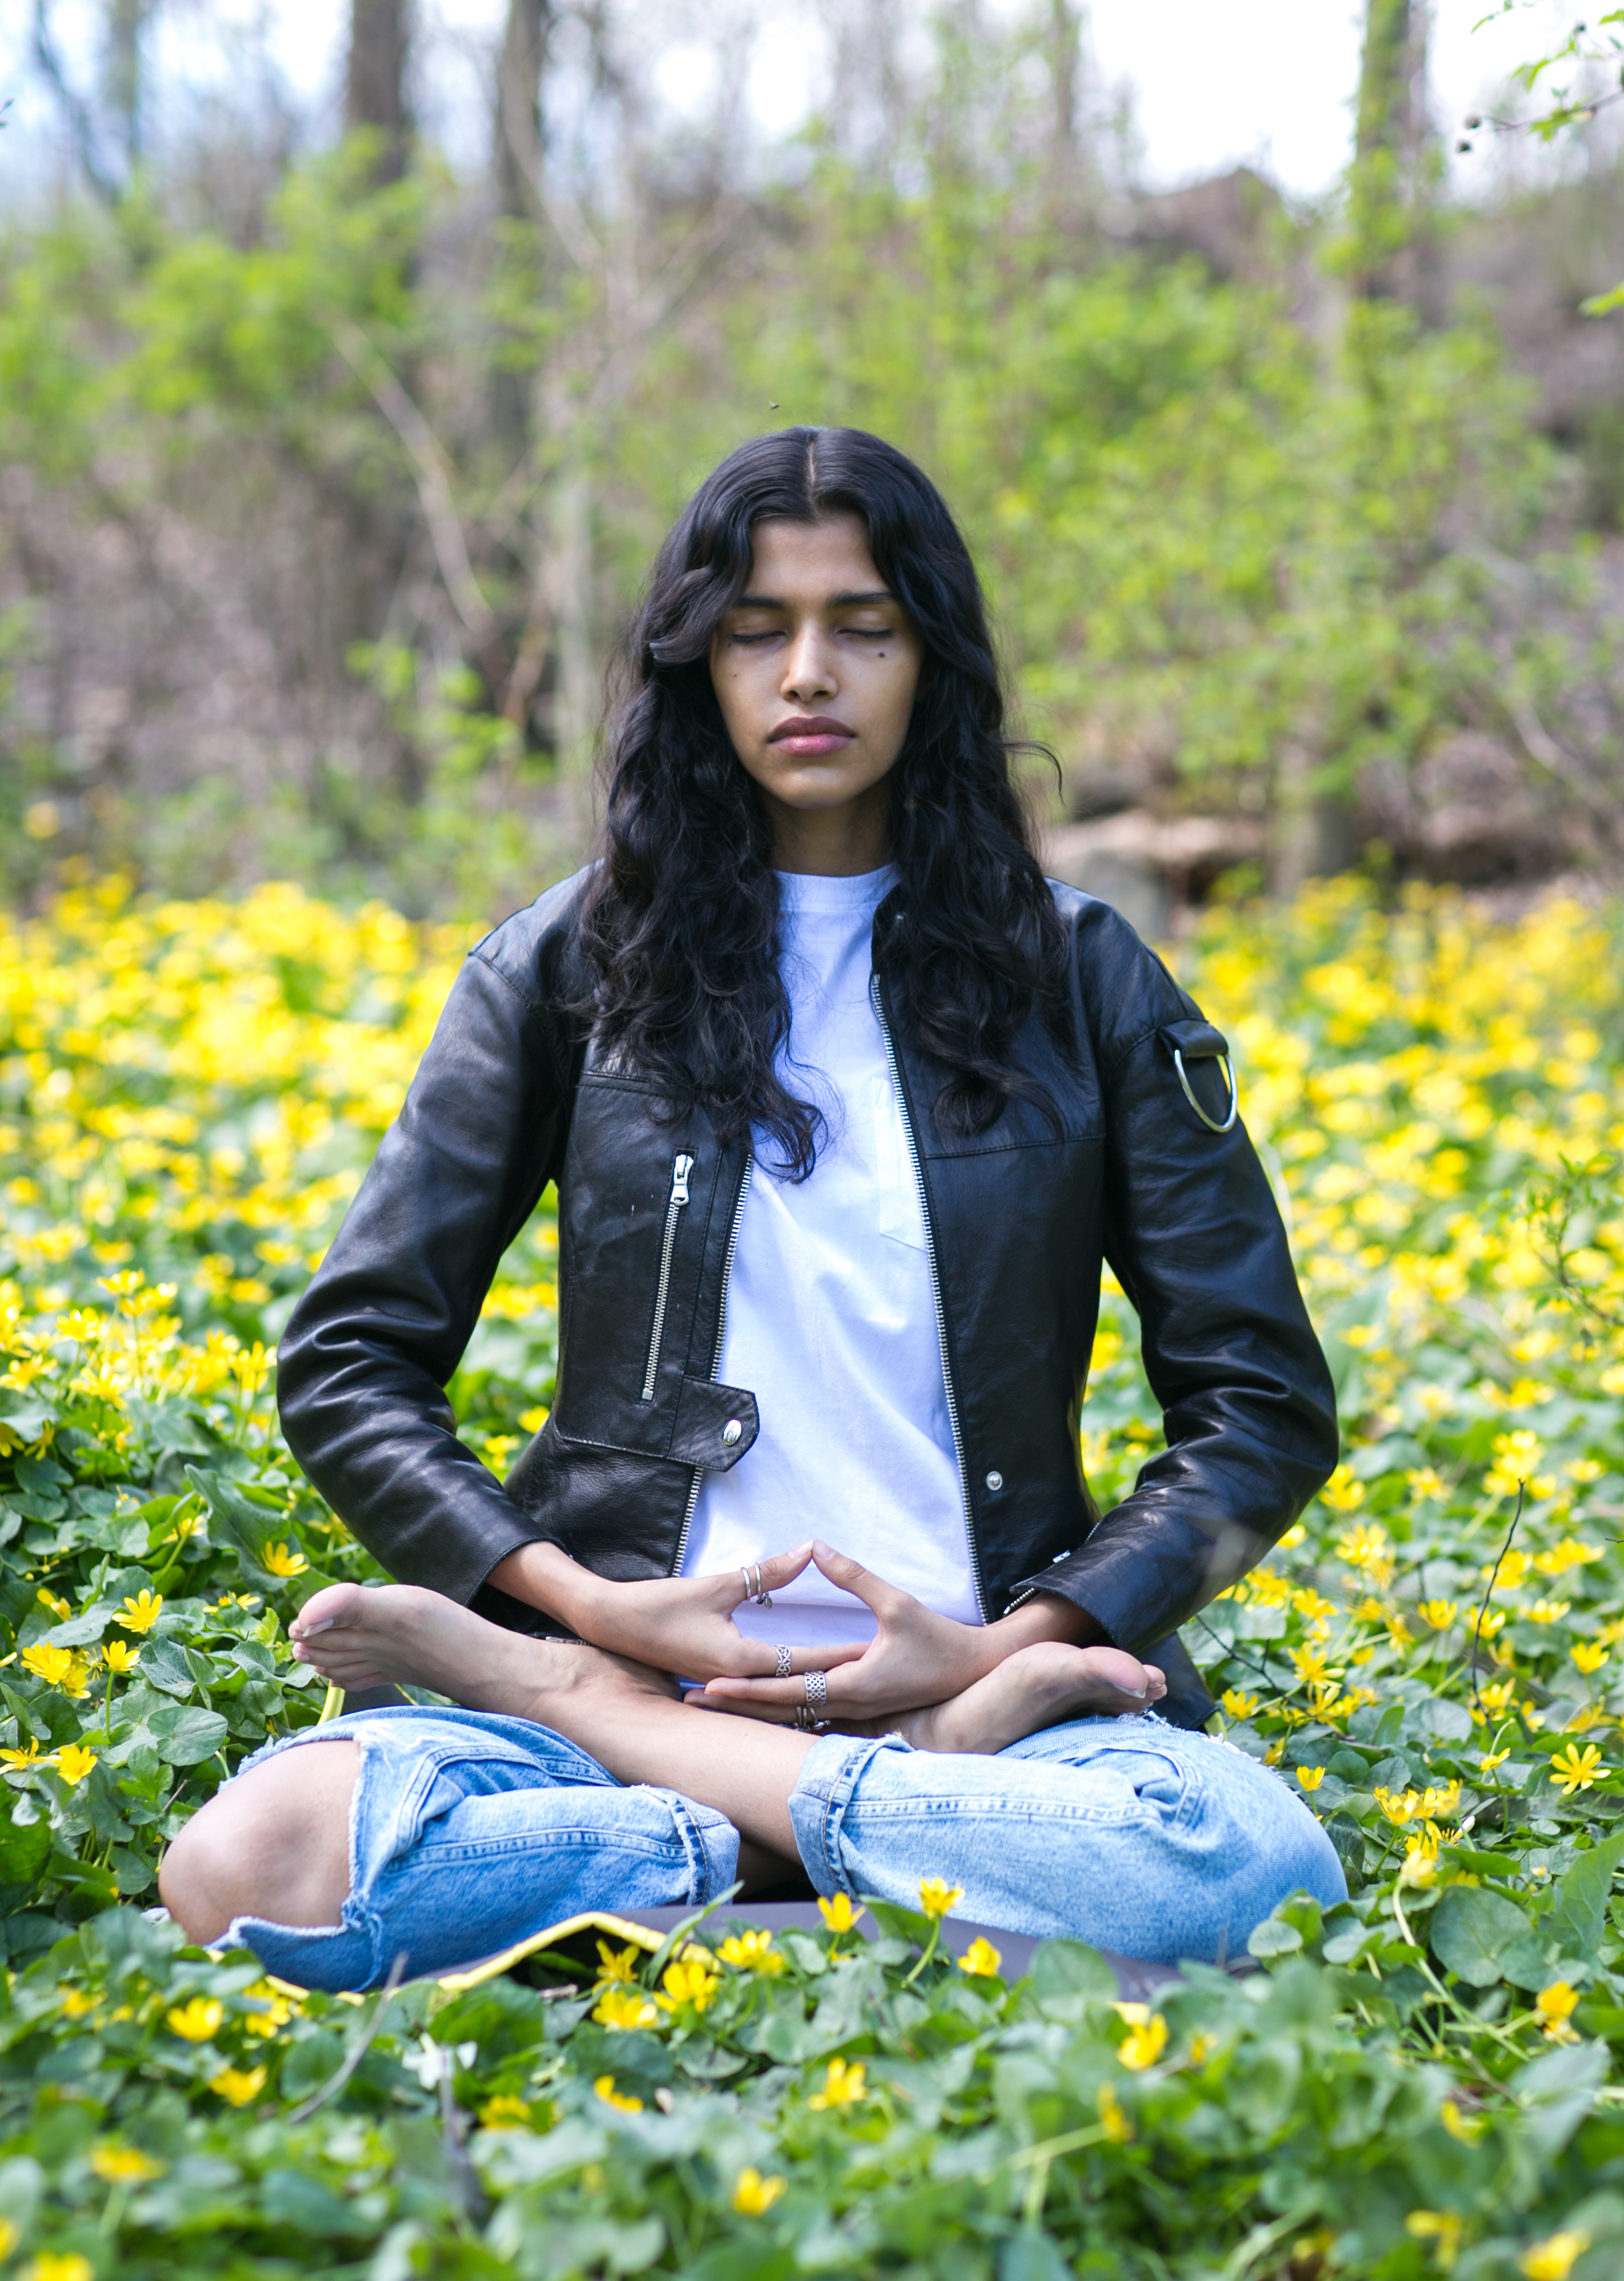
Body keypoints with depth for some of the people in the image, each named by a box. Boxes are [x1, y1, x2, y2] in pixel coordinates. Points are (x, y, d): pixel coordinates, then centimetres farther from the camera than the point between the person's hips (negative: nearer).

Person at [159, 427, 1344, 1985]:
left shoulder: (1078, 981, 10)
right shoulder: (570, 967, 10)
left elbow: (1266, 1408, 8)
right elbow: (345, 1362, 8)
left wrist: (1005, 1649, -7)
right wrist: (592, 1609, -8)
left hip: (975, 1673, 0)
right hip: (640, 1644, 0)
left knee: (1257, 1873, -36)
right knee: (250, 1870, -32)